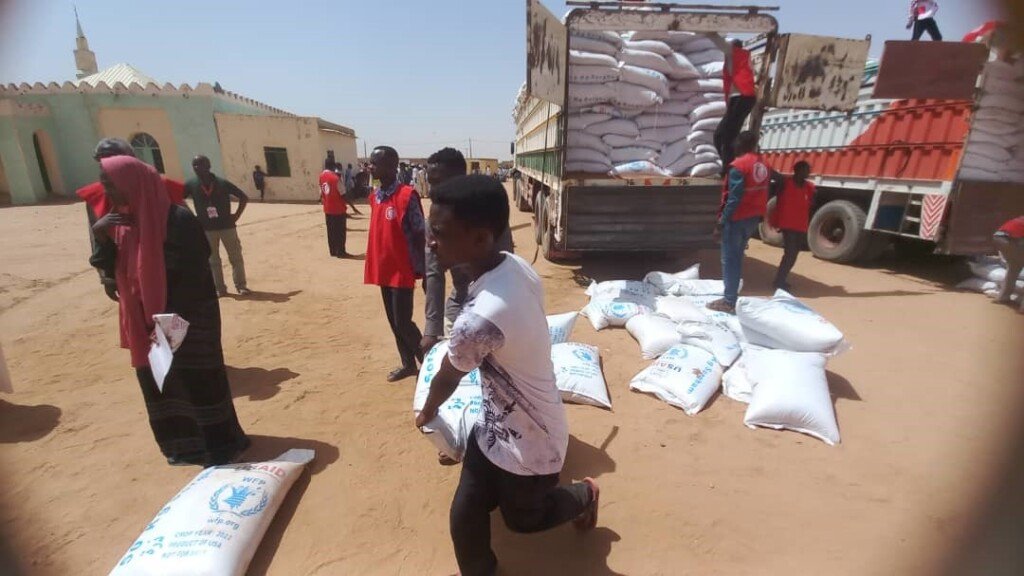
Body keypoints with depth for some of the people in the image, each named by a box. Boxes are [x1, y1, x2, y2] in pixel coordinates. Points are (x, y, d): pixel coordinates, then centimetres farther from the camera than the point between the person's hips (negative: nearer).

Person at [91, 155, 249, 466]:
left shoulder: (177, 218, -18)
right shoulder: (120, 220, 6)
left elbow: (194, 275, -19)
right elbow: (115, 270, 8)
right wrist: (101, 237, -8)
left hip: (186, 319, -8)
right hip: (146, 320, 8)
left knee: (199, 381, 3)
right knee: (158, 381, 17)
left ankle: (219, 445, 20)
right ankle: (183, 443, 35)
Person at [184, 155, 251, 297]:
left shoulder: (222, 183, -6)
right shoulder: (191, 185, -2)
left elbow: (244, 197, 0)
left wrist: (237, 215, -6)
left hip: (226, 225, -1)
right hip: (206, 229, 2)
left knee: (236, 258, 2)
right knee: (212, 260, 8)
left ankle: (241, 286, 11)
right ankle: (219, 288, 18)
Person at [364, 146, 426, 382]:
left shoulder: (407, 195, -14)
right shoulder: (374, 197, 8)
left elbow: (420, 235, -13)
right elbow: (378, 233, 14)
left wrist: (424, 271, -12)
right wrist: (374, 266, 15)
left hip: (403, 271, -7)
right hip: (383, 270, 8)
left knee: (403, 322, -4)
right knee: (393, 321, 13)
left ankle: (427, 362, 18)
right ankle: (408, 364, 29)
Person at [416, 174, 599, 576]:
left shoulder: (480, 319, -40)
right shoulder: (517, 266, -14)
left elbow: (447, 379, -16)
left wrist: (426, 413, 6)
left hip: (528, 445, -7)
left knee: (521, 519, 25)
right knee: (464, 520, 15)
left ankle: (583, 495, 51)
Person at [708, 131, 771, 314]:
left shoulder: (739, 165, -16)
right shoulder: (763, 165, 11)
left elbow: (734, 198, -21)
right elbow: (762, 194, 12)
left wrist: (722, 221, -18)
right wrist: (758, 215, 17)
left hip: (737, 218, -8)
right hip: (753, 217, 8)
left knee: (729, 259, -4)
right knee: (737, 257, 17)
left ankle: (729, 302, -3)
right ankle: (733, 293, 25)